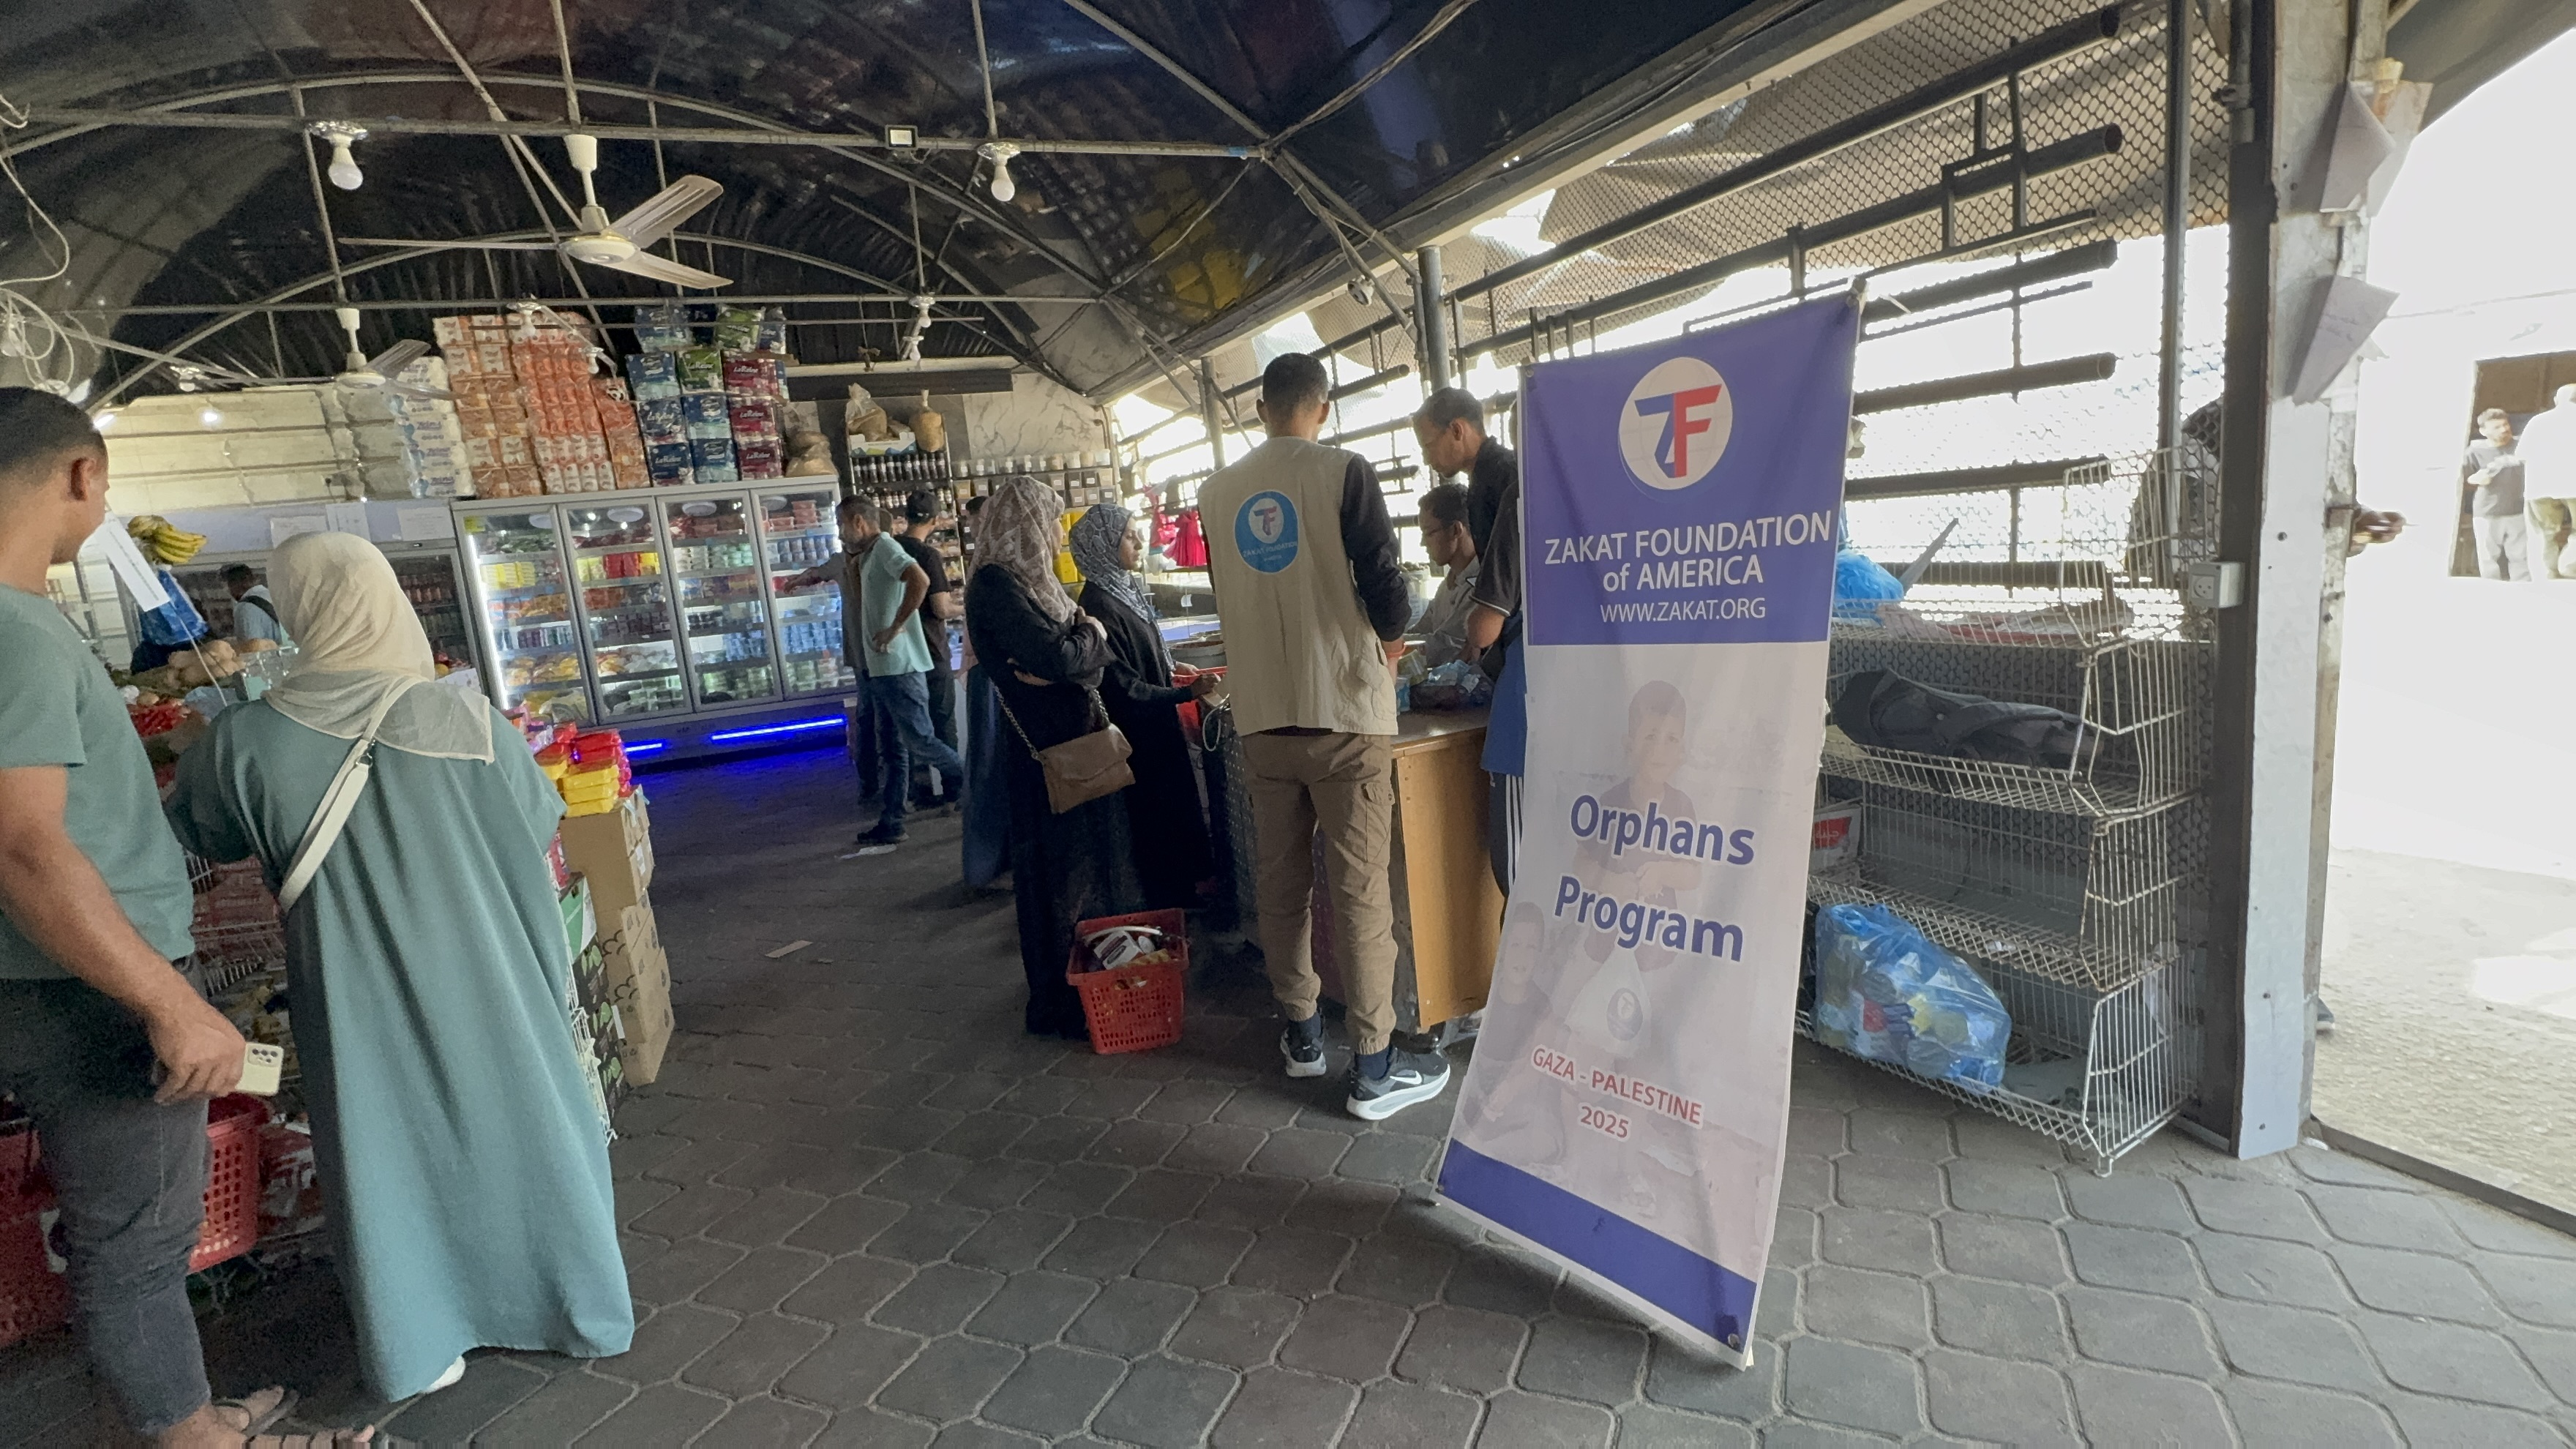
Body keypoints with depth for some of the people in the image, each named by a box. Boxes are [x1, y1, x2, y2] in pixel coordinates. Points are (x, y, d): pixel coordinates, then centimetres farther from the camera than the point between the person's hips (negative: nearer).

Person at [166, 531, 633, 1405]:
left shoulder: (248, 740, -11)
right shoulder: (465, 721, -13)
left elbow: (190, 838, 8)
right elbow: (541, 821, 1)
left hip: (360, 1000, 0)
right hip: (484, 986, 0)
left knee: (390, 1151, 16)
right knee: (522, 1128, 15)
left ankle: (420, 1348, 31)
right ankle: (577, 1311, 30)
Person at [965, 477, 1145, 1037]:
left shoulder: (1034, 583, 13)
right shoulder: (995, 585, -16)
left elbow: (1097, 655, 6)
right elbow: (1058, 658, -25)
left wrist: (1069, 654, -16)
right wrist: (1089, 635, -5)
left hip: (1077, 740, 9)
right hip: (1041, 750, -9)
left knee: (1092, 860, 16)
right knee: (1056, 873, 2)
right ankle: (1058, 1004, 16)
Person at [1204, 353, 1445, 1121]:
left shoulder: (1218, 493, 7)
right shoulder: (1344, 473, -7)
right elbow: (1384, 583, -10)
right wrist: (1389, 654, 9)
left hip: (1261, 715, 5)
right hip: (1344, 711, -4)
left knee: (1282, 879, 14)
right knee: (1360, 887, 0)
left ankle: (1300, 1031, 28)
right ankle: (1375, 1066, 7)